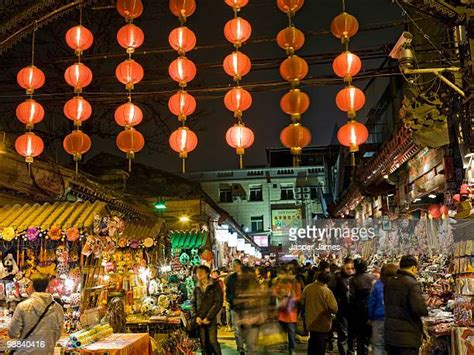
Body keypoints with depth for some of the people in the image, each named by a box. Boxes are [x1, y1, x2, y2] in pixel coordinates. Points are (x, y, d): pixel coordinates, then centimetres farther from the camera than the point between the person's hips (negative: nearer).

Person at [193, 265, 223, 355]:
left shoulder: (215, 286, -2)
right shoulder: (197, 288, 12)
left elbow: (218, 303, -8)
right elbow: (194, 303, 13)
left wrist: (208, 317, -12)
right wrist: (196, 316, -3)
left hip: (211, 320, -4)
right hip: (200, 320, 4)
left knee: (212, 341, -8)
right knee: (203, 343, 4)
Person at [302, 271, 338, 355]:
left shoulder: (307, 288, -9)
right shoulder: (327, 291, -22)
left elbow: (302, 302, 2)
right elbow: (334, 308, -20)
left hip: (310, 322, 4)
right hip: (323, 324, -4)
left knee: (312, 343, 23)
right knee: (321, 346, 12)